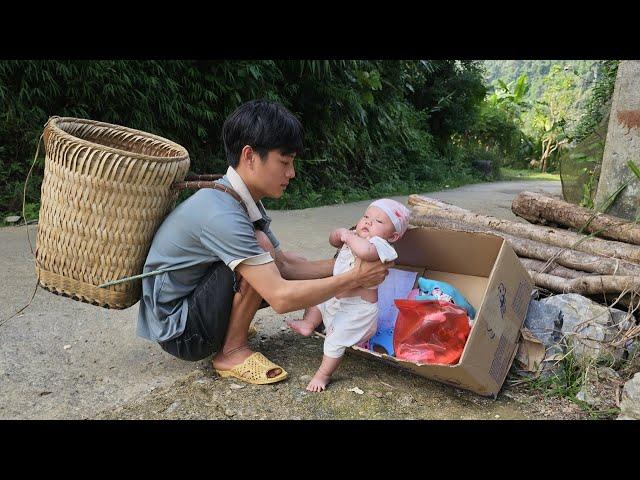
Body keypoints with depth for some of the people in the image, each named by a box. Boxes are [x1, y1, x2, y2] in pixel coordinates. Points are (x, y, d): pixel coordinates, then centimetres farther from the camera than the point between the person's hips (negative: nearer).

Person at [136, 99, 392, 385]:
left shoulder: (244, 201, 0)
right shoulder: (221, 214, -30)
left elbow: (285, 264, 3)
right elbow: (281, 298, -32)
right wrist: (354, 278, -23)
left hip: (193, 303, 9)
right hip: (177, 334, -9)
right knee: (260, 245, -25)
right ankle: (232, 353, -9)